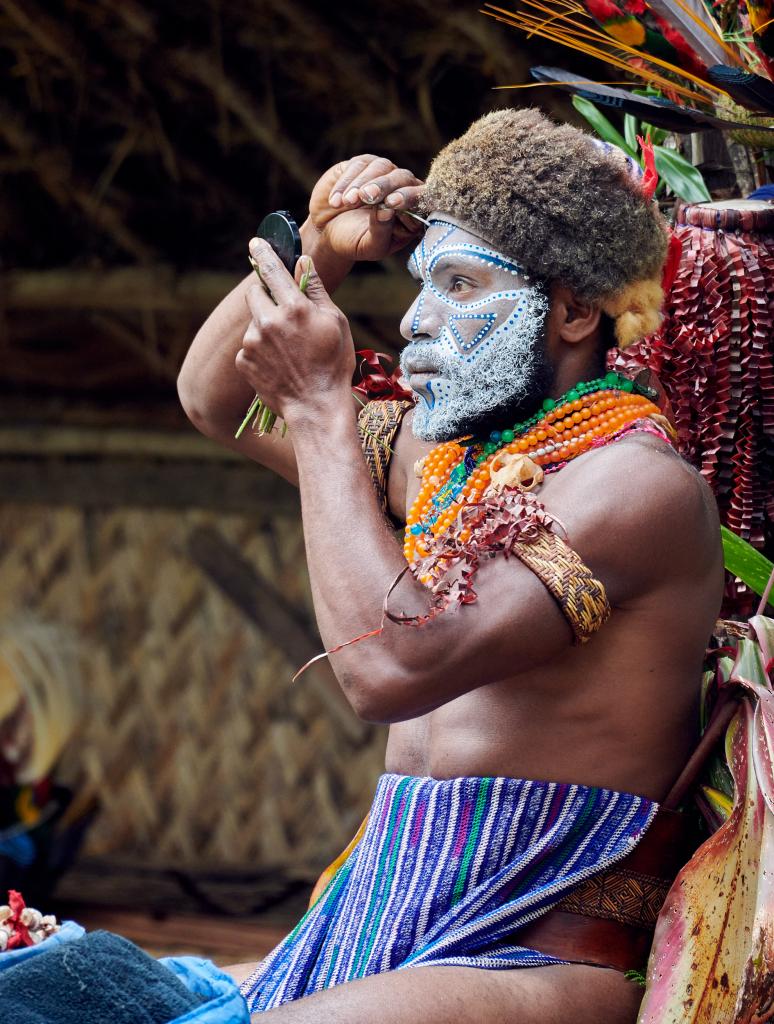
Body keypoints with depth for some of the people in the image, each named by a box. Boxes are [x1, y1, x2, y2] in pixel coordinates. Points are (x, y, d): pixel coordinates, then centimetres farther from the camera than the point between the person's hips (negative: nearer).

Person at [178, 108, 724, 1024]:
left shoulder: (635, 482, -12)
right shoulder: (450, 451, 14)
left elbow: (393, 669, -25)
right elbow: (212, 398, 27)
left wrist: (318, 403, -17)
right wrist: (318, 255, 9)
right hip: (386, 933, 9)